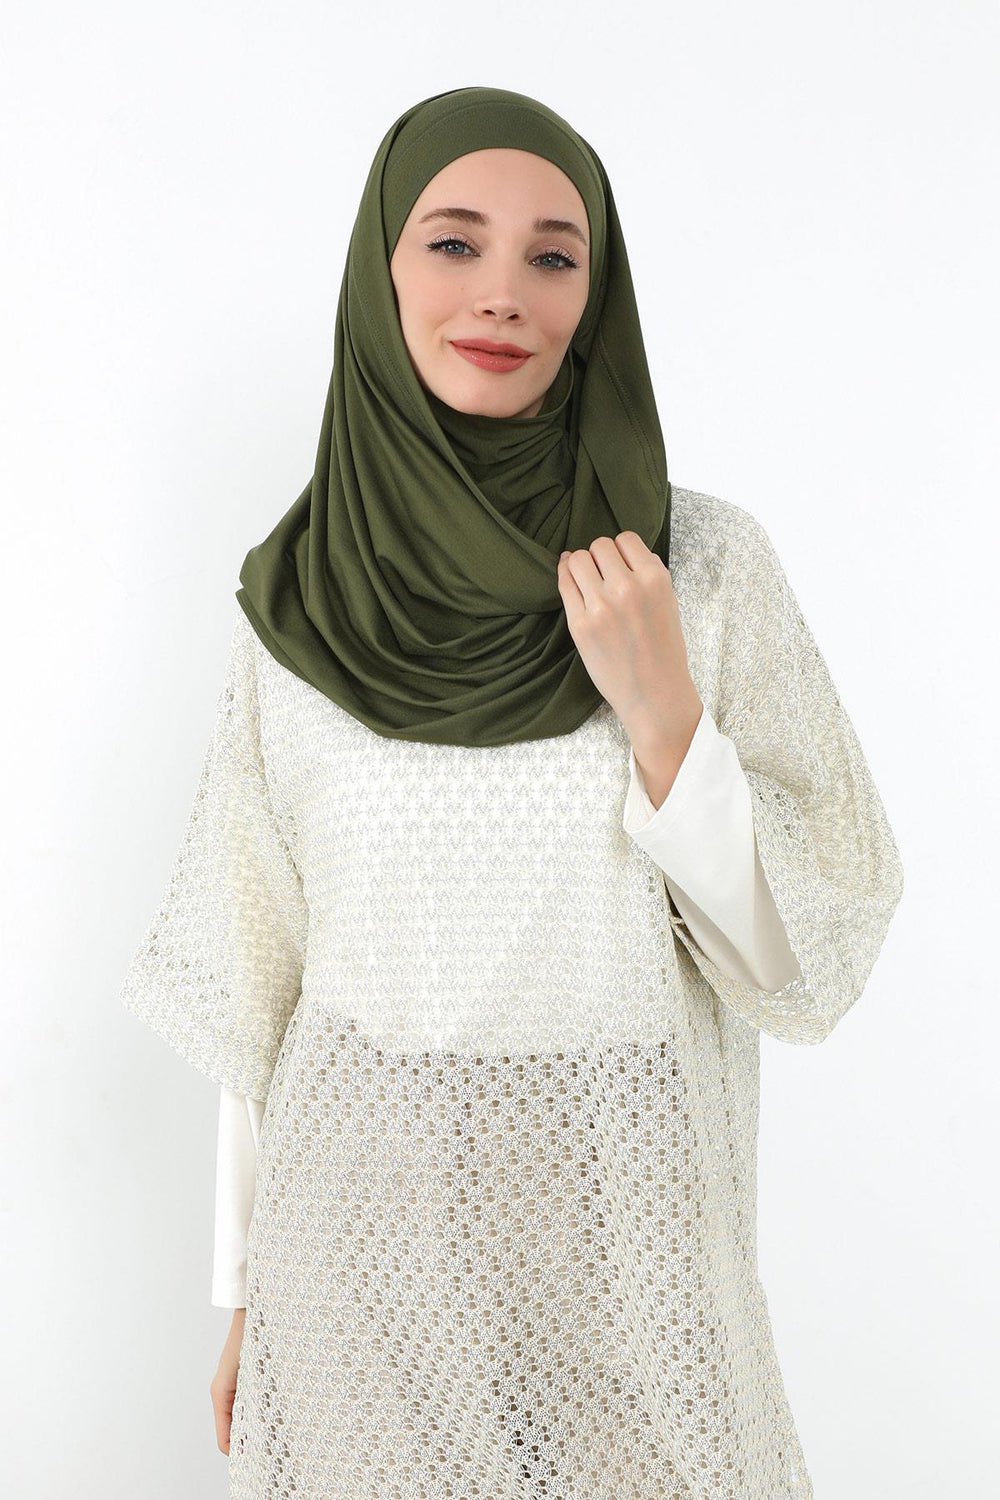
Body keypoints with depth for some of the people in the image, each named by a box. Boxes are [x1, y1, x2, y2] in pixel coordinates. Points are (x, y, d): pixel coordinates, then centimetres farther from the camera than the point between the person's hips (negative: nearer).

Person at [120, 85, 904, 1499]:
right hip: (360, 1194, 1)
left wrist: (661, 714, -21)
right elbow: (261, 963, 3)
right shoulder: (295, 595, -3)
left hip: (617, 1202, -1)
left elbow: (818, 946, -7)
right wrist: (244, 1278, 7)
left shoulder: (707, 564, -8)